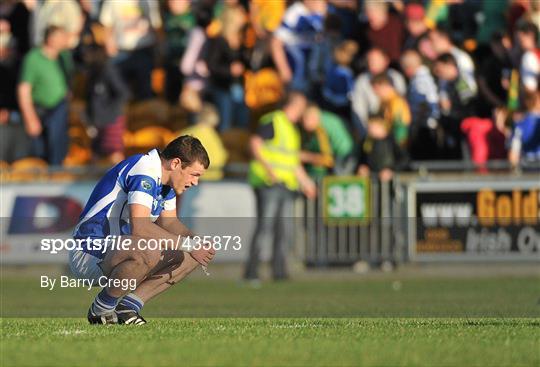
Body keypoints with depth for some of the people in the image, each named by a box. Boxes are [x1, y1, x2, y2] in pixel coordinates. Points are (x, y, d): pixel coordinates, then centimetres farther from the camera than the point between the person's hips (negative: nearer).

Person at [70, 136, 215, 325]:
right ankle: (101, 309, -15)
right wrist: (187, 245, -26)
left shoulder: (164, 177, 9)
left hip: (118, 249, 10)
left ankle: (127, 306, 1)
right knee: (148, 252, -37)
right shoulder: (144, 171, -21)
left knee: (189, 257, 4)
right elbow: (139, 227, -32)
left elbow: (169, 223, 19)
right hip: (89, 252, -10)